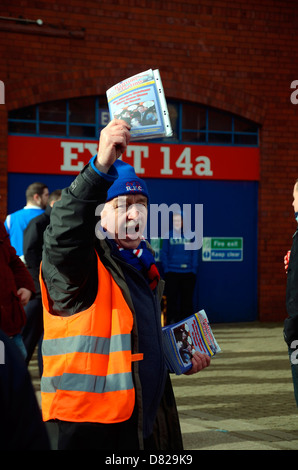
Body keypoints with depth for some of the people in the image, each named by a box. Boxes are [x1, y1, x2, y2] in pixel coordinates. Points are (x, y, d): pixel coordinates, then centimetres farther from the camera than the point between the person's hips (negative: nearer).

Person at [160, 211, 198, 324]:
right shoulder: (168, 236, 5)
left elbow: (194, 253, 8)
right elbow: (164, 253, 4)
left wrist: (194, 269, -1)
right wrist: (166, 269, -5)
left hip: (188, 273, 1)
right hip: (172, 273, -1)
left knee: (187, 298, 5)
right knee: (171, 298, -1)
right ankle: (171, 322, 4)